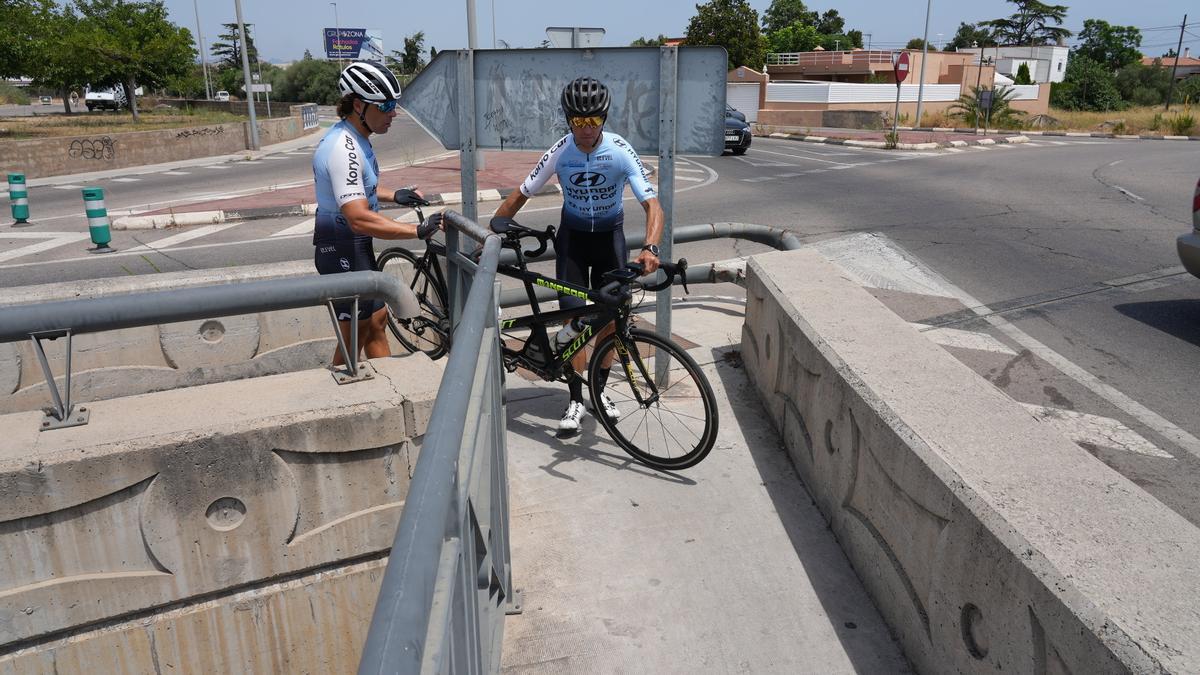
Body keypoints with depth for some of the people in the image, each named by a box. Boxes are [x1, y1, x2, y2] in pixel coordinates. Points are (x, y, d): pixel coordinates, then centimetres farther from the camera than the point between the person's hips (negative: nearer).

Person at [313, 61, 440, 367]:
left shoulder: (354, 138, 6)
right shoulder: (343, 149, -26)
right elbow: (359, 218, -36)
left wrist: (393, 196, 14)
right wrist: (418, 231, -38)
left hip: (357, 246, 10)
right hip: (343, 251, -10)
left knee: (377, 322, 17)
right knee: (355, 336, 2)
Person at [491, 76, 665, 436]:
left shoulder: (621, 152, -23)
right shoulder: (560, 152, -18)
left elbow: (652, 204, -30)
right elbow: (520, 195, -8)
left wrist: (650, 247, -47)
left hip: (609, 234, 0)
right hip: (572, 234, 0)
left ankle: (600, 390, 21)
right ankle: (576, 399, 5)